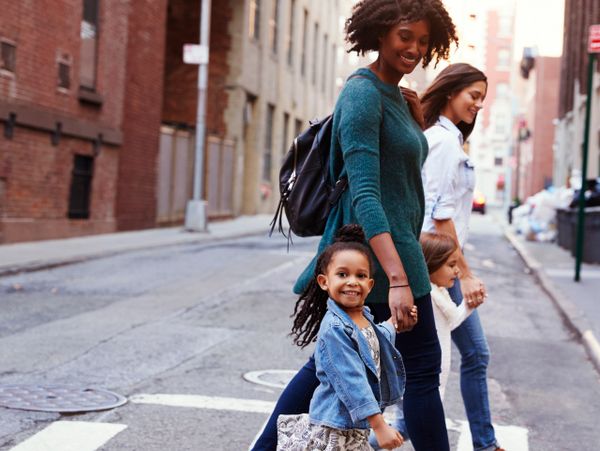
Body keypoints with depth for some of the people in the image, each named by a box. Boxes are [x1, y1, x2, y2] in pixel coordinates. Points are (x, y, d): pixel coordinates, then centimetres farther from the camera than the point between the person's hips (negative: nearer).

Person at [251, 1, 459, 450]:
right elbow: (364, 194, -24)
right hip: (381, 249, -10)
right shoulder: (363, 94, -15)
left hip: (396, 244, 10)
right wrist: (398, 278, -31)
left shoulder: (395, 96, 14)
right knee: (422, 365, -1)